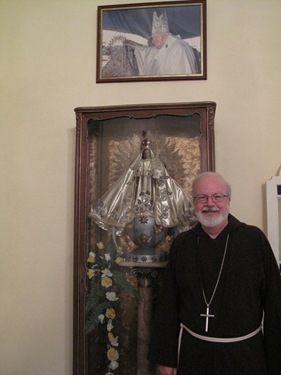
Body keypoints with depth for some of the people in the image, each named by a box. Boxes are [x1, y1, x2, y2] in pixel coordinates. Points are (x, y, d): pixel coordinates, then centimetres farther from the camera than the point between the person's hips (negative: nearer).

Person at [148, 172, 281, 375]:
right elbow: (168, 303, 1)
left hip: (245, 354, -1)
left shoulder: (254, 238, -8)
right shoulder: (181, 244, -1)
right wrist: (165, 358, 2)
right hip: (192, 352, 2)